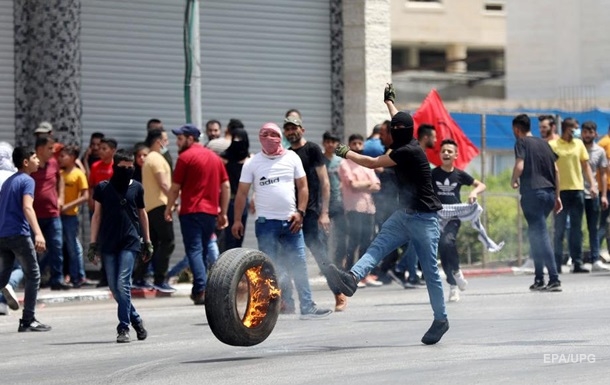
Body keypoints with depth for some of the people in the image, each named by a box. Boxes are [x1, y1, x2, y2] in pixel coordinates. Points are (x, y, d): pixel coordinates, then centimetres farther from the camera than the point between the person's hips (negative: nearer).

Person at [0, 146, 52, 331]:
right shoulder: (27, 181, -7)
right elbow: (27, 207, -21)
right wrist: (38, 233, -31)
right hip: (19, 234, -8)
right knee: (33, 276, 2)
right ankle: (28, 320, 0)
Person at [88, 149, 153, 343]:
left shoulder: (136, 188, 5)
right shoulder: (103, 188, 4)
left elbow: (142, 214, 15)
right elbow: (97, 215, 9)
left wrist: (147, 242, 16)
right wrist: (93, 243, 5)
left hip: (130, 242, -2)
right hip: (108, 244, 2)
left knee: (123, 284, -13)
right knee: (114, 288, 4)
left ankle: (123, 328, -10)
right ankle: (136, 320, 21)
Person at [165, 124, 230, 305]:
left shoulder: (185, 157, -5)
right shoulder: (215, 157, 13)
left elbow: (175, 187, -5)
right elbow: (226, 186, 12)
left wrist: (169, 208, 8)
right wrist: (223, 213, 14)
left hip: (191, 211, -6)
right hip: (211, 212, 6)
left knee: (194, 250, -7)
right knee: (203, 250, 15)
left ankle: (201, 290, -20)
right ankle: (198, 290, 17)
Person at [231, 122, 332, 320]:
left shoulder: (292, 158, 6)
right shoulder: (253, 163, 2)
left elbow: (302, 186, 7)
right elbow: (242, 193, 3)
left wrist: (300, 212, -4)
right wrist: (237, 220, -2)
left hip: (291, 221, 2)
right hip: (266, 222, -2)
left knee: (299, 265, 2)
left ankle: (307, 307, 6)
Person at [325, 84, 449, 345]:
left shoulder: (409, 151, -18)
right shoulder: (403, 147, 9)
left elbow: (372, 163, -14)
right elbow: (398, 119, 32)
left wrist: (345, 153, -2)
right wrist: (389, 101, 48)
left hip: (424, 218, -8)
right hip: (404, 214, 8)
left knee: (430, 271, -2)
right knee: (377, 246, -17)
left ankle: (440, 320, 6)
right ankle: (352, 279, -39)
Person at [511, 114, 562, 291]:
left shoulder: (521, 143, -1)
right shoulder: (544, 143, 18)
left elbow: (519, 166, -14)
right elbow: (556, 170, 16)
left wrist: (513, 181, 6)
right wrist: (557, 196, 19)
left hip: (532, 192, -7)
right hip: (549, 193, 7)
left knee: (541, 235, -8)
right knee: (536, 233, 18)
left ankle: (554, 279, -15)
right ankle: (539, 279, 18)